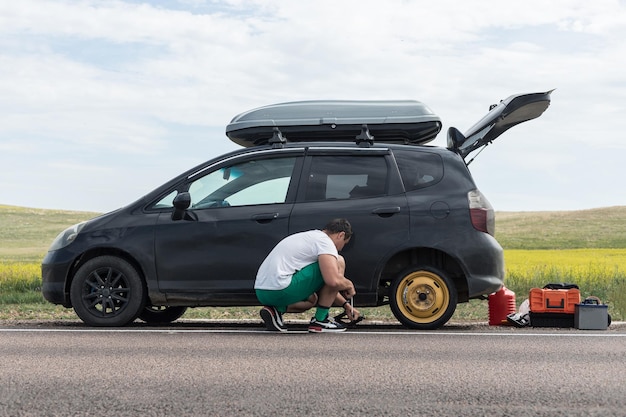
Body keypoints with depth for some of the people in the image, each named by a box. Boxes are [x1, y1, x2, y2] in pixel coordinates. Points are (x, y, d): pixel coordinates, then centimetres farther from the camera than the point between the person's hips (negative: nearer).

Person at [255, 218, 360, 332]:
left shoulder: (310, 237, 27)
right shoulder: (325, 241, -4)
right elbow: (333, 281, -18)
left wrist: (346, 305, 35)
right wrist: (349, 285, 4)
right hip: (281, 290, -10)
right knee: (338, 262, -1)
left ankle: (276, 310, 9)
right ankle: (320, 320, 3)